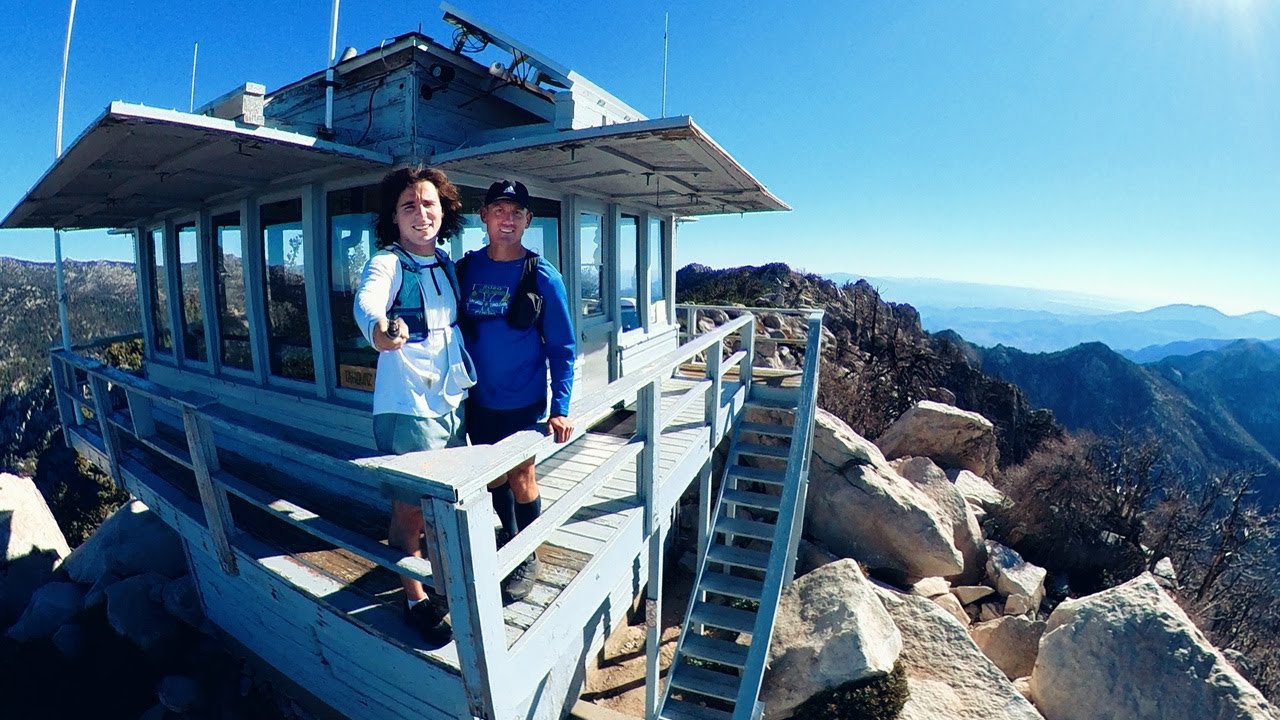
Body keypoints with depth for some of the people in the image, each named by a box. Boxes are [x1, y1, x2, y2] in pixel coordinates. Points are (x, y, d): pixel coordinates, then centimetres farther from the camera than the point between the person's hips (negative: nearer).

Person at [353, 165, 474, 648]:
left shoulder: (446, 264, 9)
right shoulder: (388, 263, -11)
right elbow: (367, 300, -33)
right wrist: (378, 327, -55)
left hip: (452, 401, 7)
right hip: (408, 406, -6)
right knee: (411, 508, 4)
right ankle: (415, 598, 26)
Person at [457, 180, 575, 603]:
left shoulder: (542, 276, -10)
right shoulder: (466, 268, 0)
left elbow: (562, 347, -9)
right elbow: (454, 328, 8)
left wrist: (561, 407, -16)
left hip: (523, 400, -3)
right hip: (478, 398, 4)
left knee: (520, 478, 8)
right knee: (493, 476, 17)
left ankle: (527, 560, 31)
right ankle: (509, 539, 43)